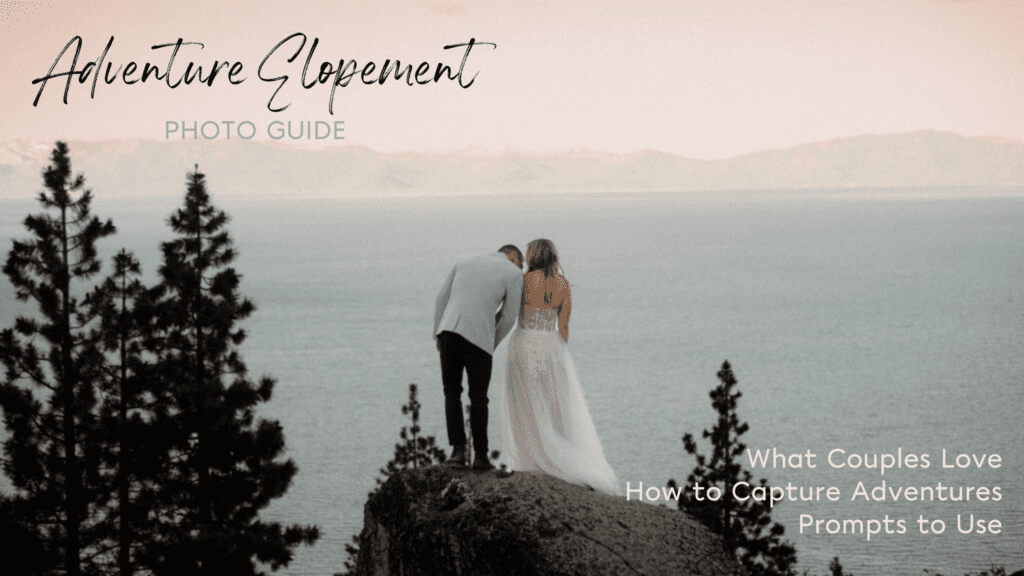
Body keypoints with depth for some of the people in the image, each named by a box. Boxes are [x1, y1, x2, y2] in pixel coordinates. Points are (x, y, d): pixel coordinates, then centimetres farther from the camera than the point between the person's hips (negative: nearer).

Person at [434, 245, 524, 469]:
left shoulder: (464, 263, 22)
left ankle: (458, 449, 5)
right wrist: (492, 344, 20)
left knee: (452, 393, 16)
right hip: (478, 338, -3)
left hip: (449, 332, 3)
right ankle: (480, 455, 13)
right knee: (478, 398, 10)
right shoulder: (514, 273, 9)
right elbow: (508, 319, 7)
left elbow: (441, 300, 17)